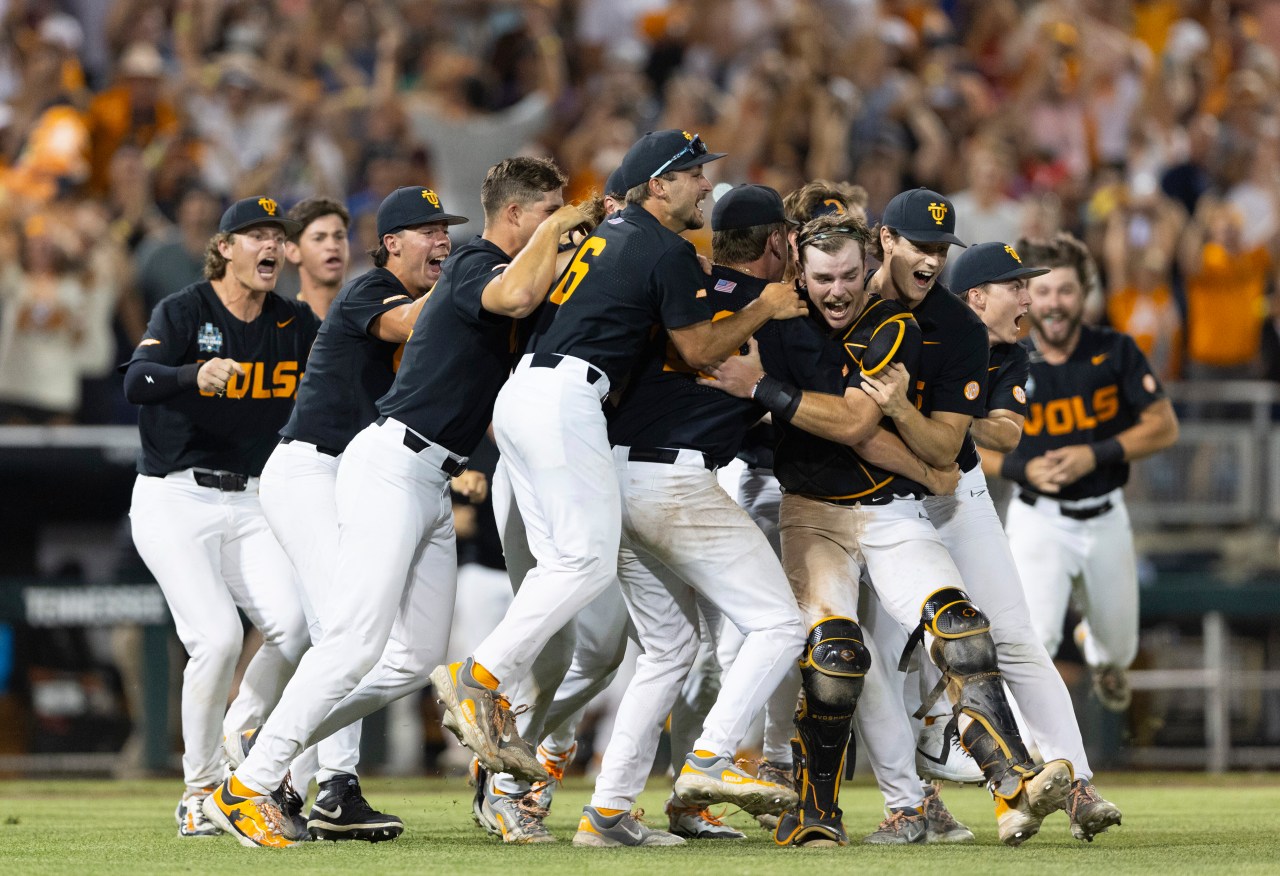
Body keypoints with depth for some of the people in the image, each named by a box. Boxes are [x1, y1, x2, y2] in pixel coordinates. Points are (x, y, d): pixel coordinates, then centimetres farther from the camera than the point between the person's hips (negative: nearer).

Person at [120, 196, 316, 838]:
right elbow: (136, 382, -26)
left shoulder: (296, 324, 8)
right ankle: (200, 791, -3)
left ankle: (240, 742, 9)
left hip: (249, 505, 5)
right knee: (217, 636, -21)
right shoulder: (183, 312, -9)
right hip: (174, 501, -4)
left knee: (294, 624, -18)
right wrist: (195, 376, -46)